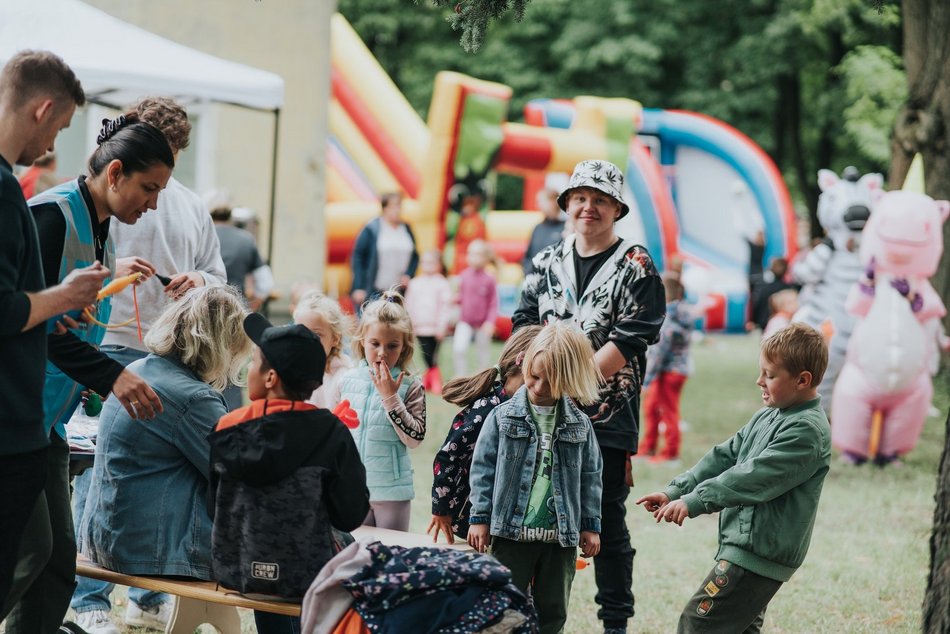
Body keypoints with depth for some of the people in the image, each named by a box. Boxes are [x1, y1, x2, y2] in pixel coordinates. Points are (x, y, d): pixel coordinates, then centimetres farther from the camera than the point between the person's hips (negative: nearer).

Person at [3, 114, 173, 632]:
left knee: (59, 560, 5)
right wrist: (111, 376, -27)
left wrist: (125, 384, 12)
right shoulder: (51, 216, -14)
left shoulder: (104, 235, 15)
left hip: (49, 421, 9)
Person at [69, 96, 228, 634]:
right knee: (99, 468, -6)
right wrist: (110, 268, -21)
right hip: (111, 350, -5)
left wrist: (198, 280, -3)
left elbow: (218, 277, 21)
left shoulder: (192, 206, 18)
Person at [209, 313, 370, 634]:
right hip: (306, 577, -2)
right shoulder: (330, 434, -13)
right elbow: (351, 516, -10)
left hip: (236, 569, 2)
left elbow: (212, 505, 2)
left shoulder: (228, 430, -8)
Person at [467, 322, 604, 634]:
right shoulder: (503, 417, -2)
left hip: (561, 536, 2)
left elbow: (590, 476, 7)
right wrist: (480, 517, -3)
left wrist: (590, 525, 6)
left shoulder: (579, 424, 2)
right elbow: (483, 468, 0)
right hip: (511, 532, -2)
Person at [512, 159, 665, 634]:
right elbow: (524, 327, 11)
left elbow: (629, 341, -11)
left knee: (606, 521, -1)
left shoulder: (636, 268, -2)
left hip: (607, 416, -4)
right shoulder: (546, 264, 13)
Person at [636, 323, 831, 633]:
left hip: (759, 553, -10)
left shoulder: (807, 430, -17)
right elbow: (724, 456, 15)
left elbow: (755, 476, -25)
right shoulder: (767, 417, 14)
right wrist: (675, 491, 4)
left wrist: (694, 502, -28)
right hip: (744, 545, 10)